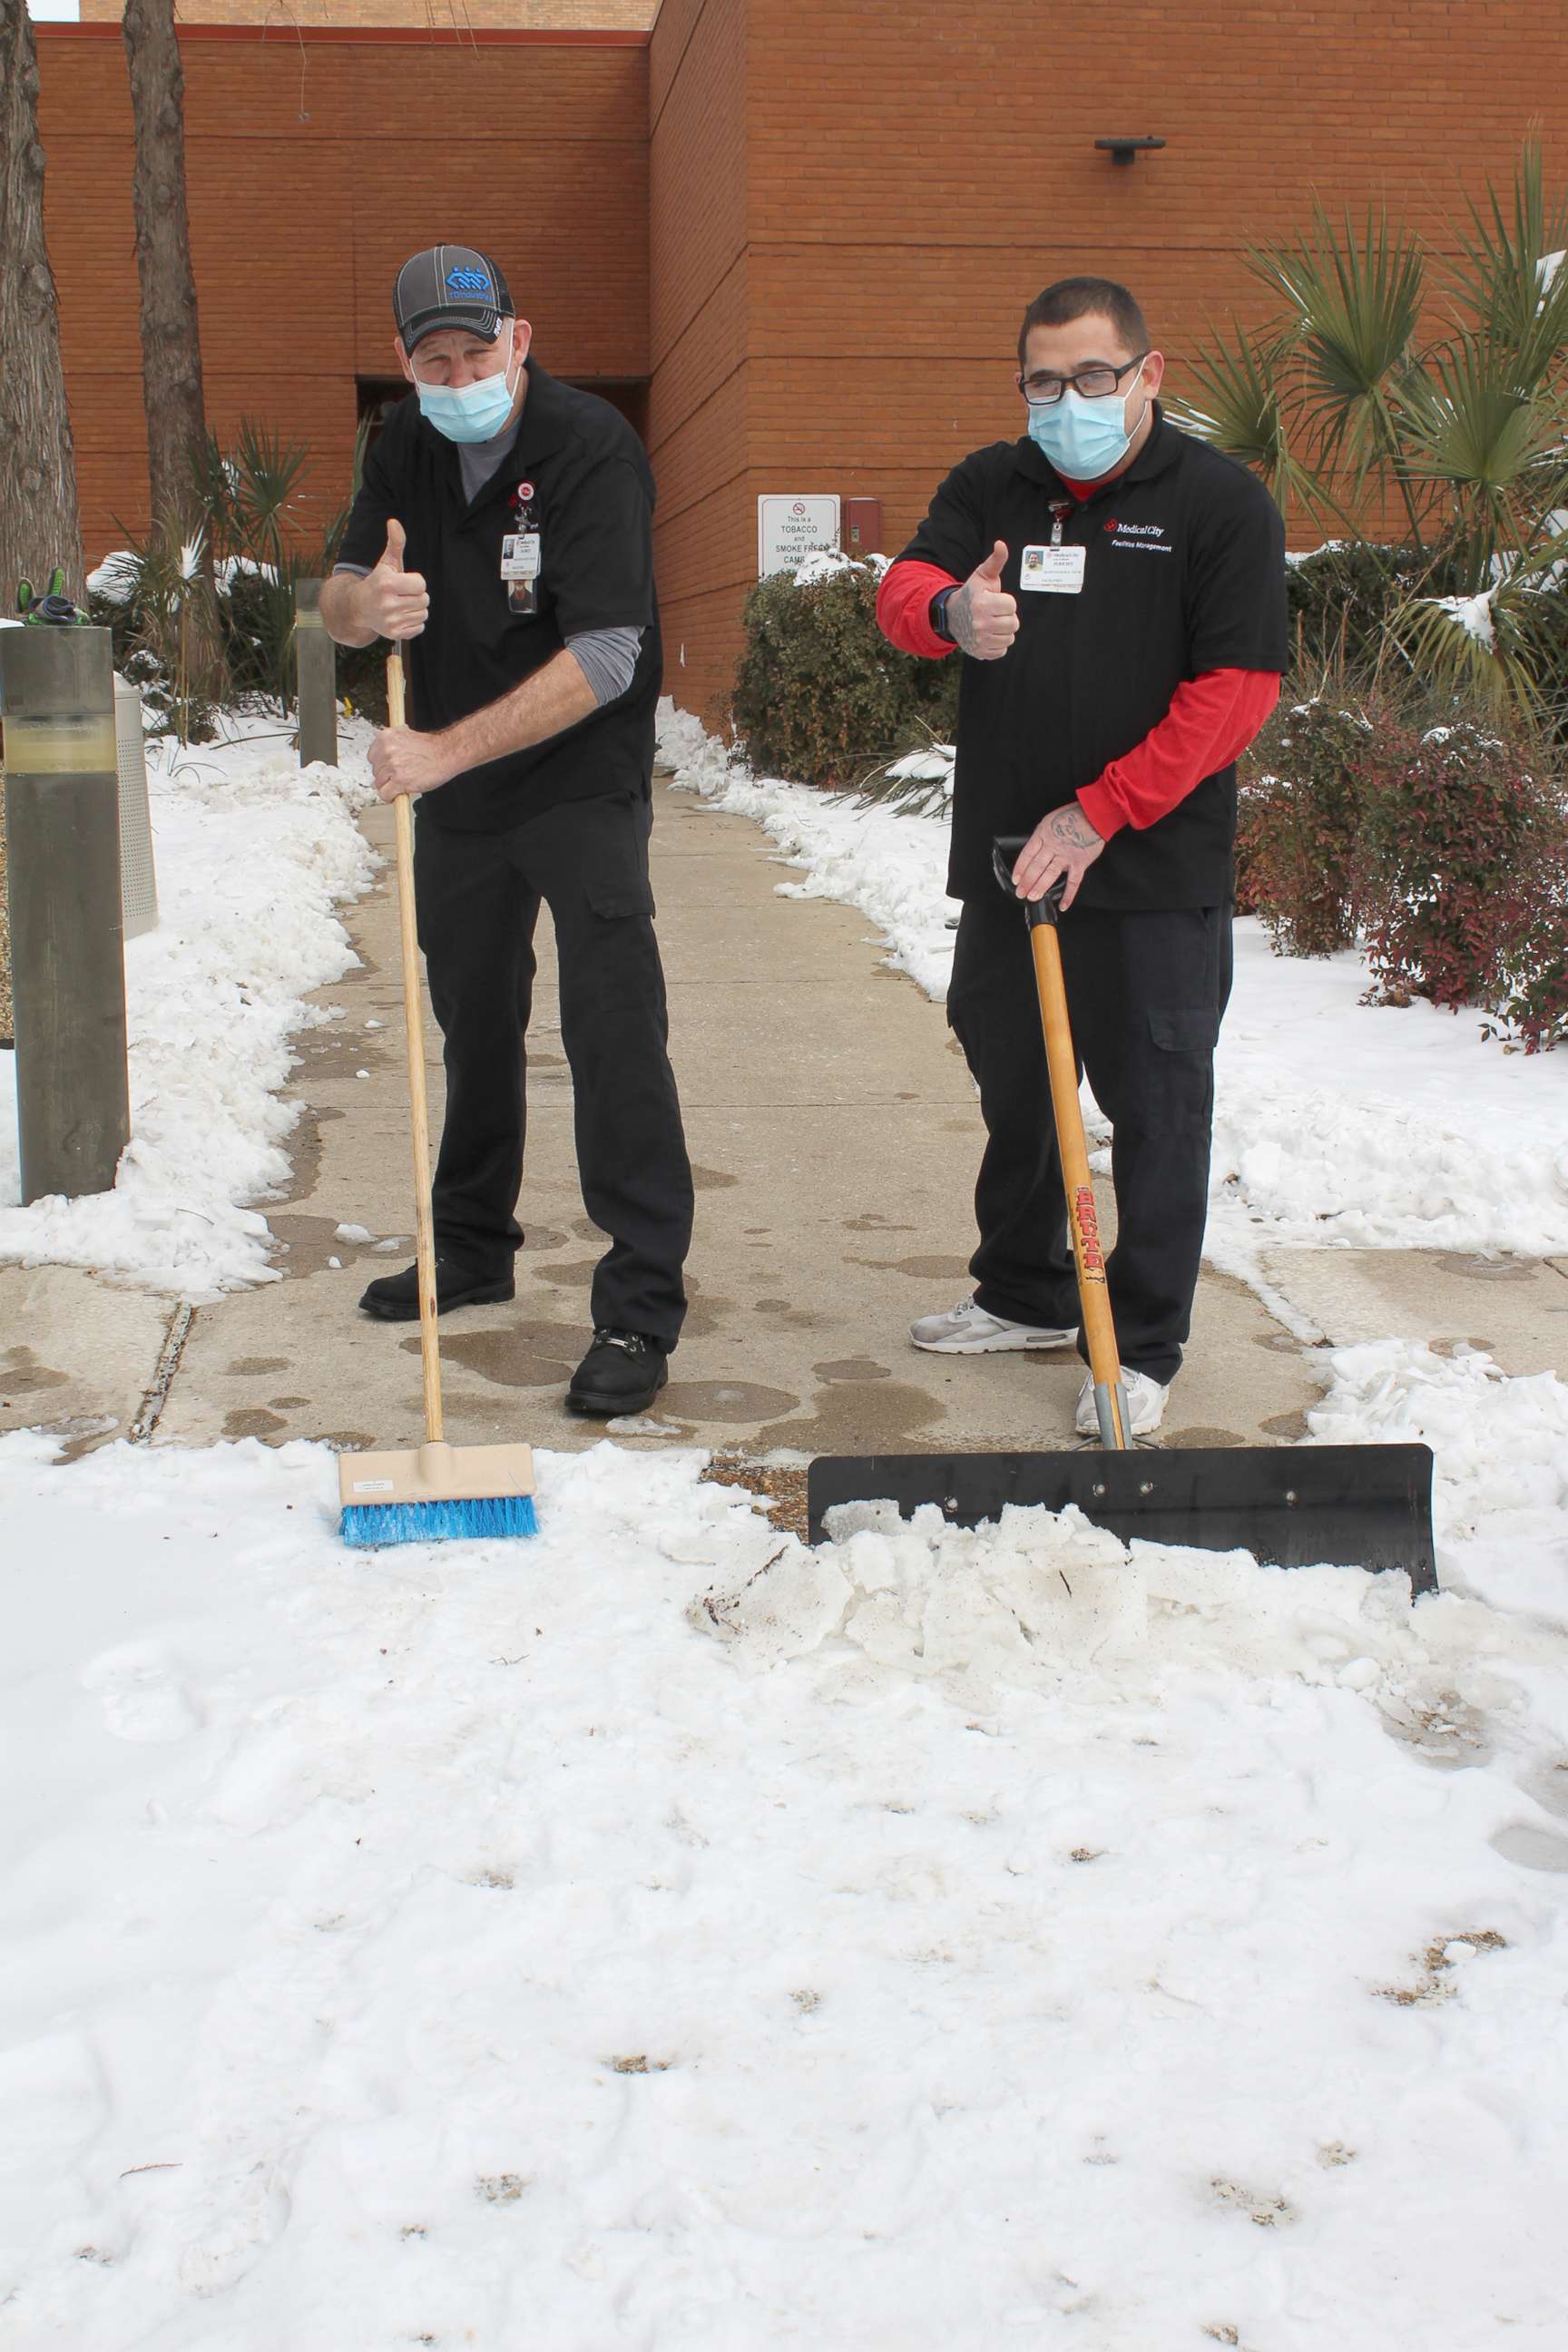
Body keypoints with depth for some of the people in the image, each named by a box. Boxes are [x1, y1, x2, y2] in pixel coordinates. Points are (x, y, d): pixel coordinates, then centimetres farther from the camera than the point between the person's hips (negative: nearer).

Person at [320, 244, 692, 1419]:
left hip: (582, 783, -7)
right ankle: (474, 1248, 33)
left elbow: (603, 660, -26)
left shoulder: (591, 446, -19)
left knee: (612, 1030, -12)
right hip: (454, 793, 7)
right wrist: (366, 600, -23)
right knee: (474, 1021, 17)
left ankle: (641, 1308, -8)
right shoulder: (409, 447, 3)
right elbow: (339, 607, 3)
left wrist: (445, 750, -29)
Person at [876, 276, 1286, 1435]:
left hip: (1157, 874, -5)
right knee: (1013, 1081, 16)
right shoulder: (989, 487, 10)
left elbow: (1238, 685, -11)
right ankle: (1026, 1294, 34)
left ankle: (1143, 1349, 11)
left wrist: (1100, 814, -17)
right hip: (1007, 859, 5)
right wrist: (949, 612, -30)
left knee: (1156, 1105, 0)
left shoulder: (1222, 502, -4)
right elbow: (904, 585, -4)